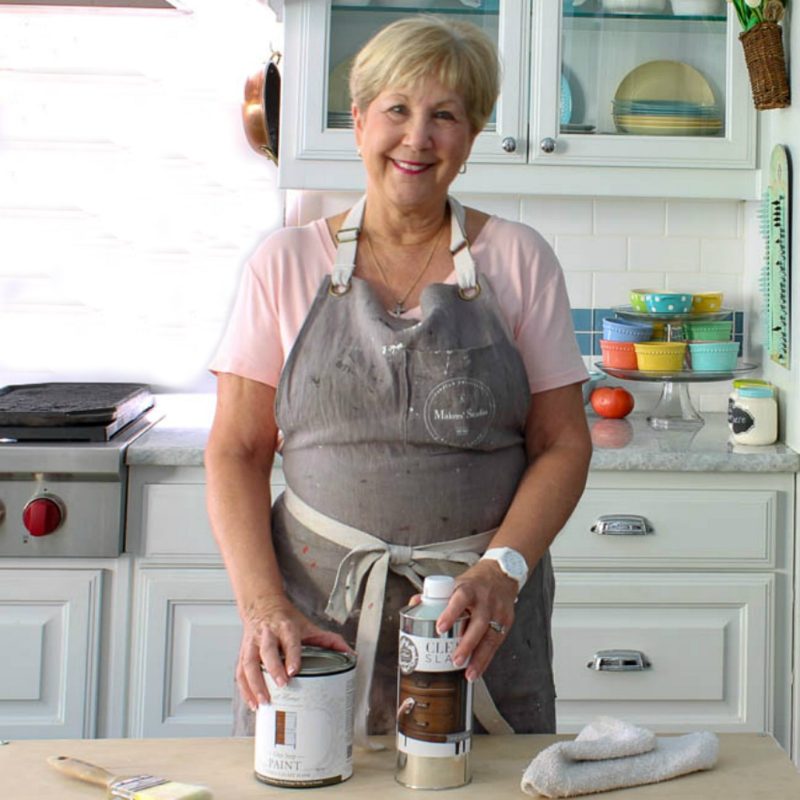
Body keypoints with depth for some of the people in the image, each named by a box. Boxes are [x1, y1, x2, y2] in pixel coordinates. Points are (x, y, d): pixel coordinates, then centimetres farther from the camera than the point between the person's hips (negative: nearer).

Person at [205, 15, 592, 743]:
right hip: (315, 608, 0)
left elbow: (564, 444, 1)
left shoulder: (517, 259, 3)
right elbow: (237, 451, 2)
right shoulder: (288, 262, 4)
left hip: (481, 611, 0)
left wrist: (503, 570, -15)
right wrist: (263, 604, -12)